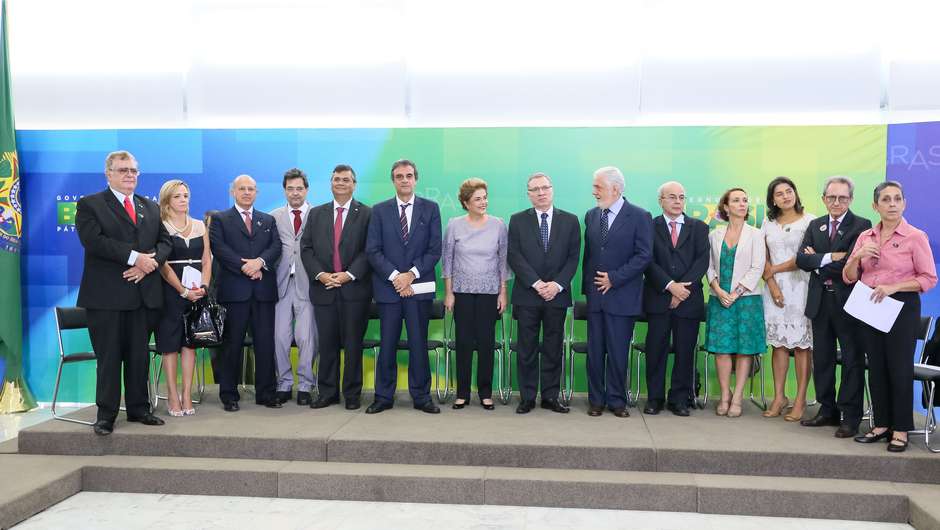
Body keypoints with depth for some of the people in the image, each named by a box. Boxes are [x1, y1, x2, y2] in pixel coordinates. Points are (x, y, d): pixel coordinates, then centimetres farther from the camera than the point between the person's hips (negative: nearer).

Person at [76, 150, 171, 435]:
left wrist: (149, 263, -9)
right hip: (106, 294, -4)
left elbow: (165, 241, 10)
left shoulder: (151, 207, 18)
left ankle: (139, 408, 19)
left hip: (144, 293, 4)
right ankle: (106, 414, 11)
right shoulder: (90, 205, 2)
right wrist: (135, 257, -18)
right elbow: (94, 240, -14)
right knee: (109, 357, 1)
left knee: (139, 355, 9)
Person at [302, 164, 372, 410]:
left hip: (354, 288, -3)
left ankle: (352, 394, 13)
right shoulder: (316, 214, 13)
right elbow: (306, 248, 7)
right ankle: (327, 392, 16)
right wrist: (320, 274, -8)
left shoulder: (367, 214, 3)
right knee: (327, 343, 7)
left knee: (353, 344, 3)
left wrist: (349, 275, -14)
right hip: (323, 288, 3)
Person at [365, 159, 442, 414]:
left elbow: (435, 249, 0)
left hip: (419, 286, 0)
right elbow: (372, 250, 0)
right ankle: (384, 396, 14)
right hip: (388, 286, 1)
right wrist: (395, 276, -11)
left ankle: (421, 396, 13)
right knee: (387, 344, 5)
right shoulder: (380, 210, 7)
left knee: (419, 343, 3)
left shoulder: (430, 208, 6)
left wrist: (412, 274, -10)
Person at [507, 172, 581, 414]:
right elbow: (514, 256, -3)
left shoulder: (570, 221, 7)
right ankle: (527, 397, 12)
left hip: (557, 294, 1)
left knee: (554, 348, 6)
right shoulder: (518, 220, 5)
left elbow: (573, 257, 2)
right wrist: (536, 283, -12)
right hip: (526, 294, -1)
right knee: (527, 349, 4)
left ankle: (550, 397, 15)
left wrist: (557, 284, -11)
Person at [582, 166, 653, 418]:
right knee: (595, 350, 7)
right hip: (595, 294, 4)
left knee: (618, 352, 2)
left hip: (622, 296, -4)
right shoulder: (591, 215, 11)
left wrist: (614, 278, -13)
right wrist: (587, 284, 7)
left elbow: (644, 255, -10)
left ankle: (617, 400, 14)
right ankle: (596, 400, 17)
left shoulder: (639, 217, -5)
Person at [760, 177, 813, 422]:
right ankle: (779, 397, 9)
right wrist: (772, 285, -4)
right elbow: (763, 260, 9)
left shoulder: (809, 221, 0)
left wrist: (773, 270, -1)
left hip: (800, 288, -3)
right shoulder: (768, 224, 13)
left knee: (802, 344, -3)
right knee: (778, 343, 3)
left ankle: (800, 400, 2)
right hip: (774, 288, 3)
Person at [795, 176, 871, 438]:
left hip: (848, 301, -5)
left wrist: (818, 261, -9)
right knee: (822, 358, 12)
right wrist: (830, 258, -17)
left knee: (852, 360, 3)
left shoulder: (862, 226, -6)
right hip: (820, 301, 5)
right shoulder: (815, 225, 10)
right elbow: (801, 259, -3)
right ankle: (827, 410, 24)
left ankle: (851, 416, 11)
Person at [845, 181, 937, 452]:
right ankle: (881, 424, 22)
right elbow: (849, 277, 8)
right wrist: (857, 257, -11)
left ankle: (901, 430, 13)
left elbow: (929, 278, -8)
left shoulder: (915, 237, -6)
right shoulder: (865, 237, 7)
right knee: (876, 368, 11)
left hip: (902, 308, -4)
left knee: (900, 368, 1)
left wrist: (893, 287, -19)